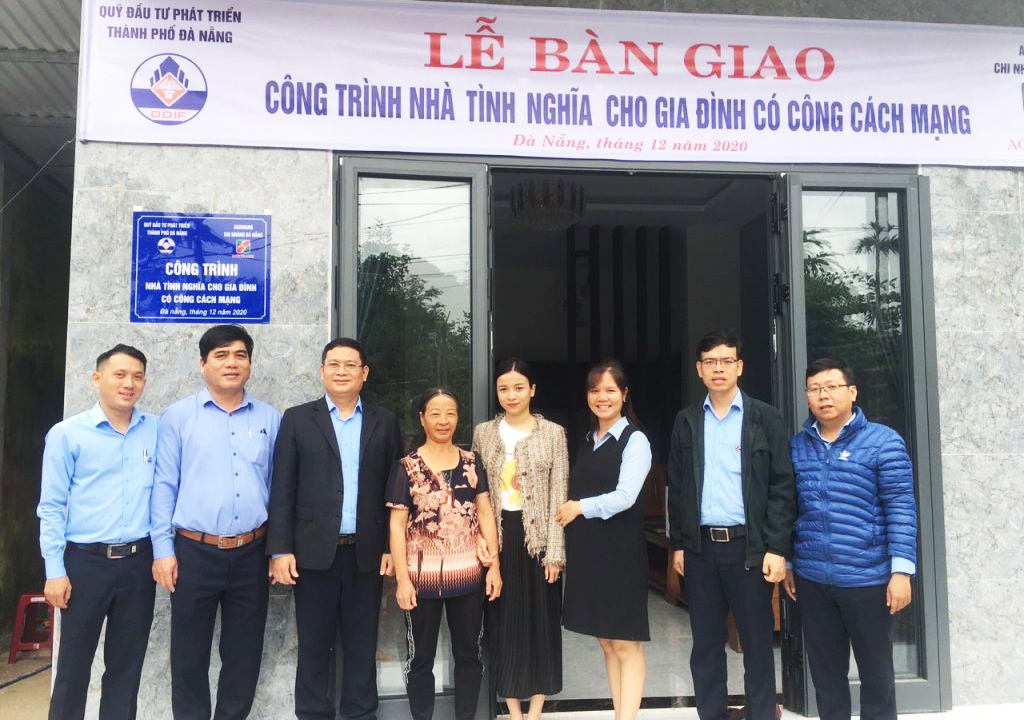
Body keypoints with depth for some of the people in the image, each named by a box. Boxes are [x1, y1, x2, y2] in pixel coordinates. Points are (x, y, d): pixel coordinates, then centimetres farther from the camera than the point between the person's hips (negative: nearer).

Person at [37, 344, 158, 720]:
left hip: (139, 562, 2)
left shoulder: (158, 431, 2)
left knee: (127, 664, 13)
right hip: (86, 561, -2)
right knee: (74, 663, 10)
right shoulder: (67, 434, -4)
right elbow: (51, 507, -3)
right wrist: (55, 571, -6)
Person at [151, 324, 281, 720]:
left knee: (244, 654, 13)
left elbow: (278, 488, 7)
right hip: (195, 552, -1)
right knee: (189, 655, 11)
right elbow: (164, 485, -1)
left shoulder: (270, 419, 5)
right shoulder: (178, 416, -1)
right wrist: (163, 550, -5)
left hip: (252, 553, 2)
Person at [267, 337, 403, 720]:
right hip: (314, 552, -1)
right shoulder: (297, 419, 3)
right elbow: (282, 489, -1)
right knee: (313, 645, 9)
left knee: (362, 646, 11)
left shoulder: (384, 422, 6)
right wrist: (280, 549, -7)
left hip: (367, 553, 1)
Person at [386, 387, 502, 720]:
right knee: (420, 657, 11)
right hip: (422, 576, -2)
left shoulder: (472, 462, 5)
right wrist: (402, 579, -10)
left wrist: (495, 565, -2)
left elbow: (485, 513, 4)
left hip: (468, 575, 3)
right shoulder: (406, 466, -4)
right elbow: (397, 525, -5)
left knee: (468, 653, 14)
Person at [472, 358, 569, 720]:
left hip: (537, 536, -2)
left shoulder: (553, 433, -2)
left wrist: (554, 551, -9)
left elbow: (558, 495, -4)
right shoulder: (483, 432, 5)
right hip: (497, 537, 2)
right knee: (504, 620, 8)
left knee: (540, 619, 6)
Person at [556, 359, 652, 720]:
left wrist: (581, 508, -8)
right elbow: (574, 496, 14)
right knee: (605, 642, 12)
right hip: (587, 551, 7)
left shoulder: (634, 440, -7)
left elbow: (625, 497, -16)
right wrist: (566, 546, 8)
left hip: (620, 549, -7)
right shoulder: (586, 442, 13)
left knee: (626, 644, -1)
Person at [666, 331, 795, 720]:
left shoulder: (766, 418, 0)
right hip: (700, 547, 3)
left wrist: (777, 548, -9)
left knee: (757, 645, 6)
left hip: (750, 547, -3)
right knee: (705, 646, 11)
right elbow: (676, 487, 10)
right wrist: (678, 544, 7)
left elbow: (782, 486, -3)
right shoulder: (686, 421, 8)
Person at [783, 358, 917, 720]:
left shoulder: (883, 441, -6)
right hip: (811, 579, 4)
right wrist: (787, 563, 12)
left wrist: (901, 570, -13)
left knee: (875, 671, 11)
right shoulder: (797, 445, 6)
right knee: (825, 671, 15)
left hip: (868, 579, -3)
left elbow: (901, 509, -8)